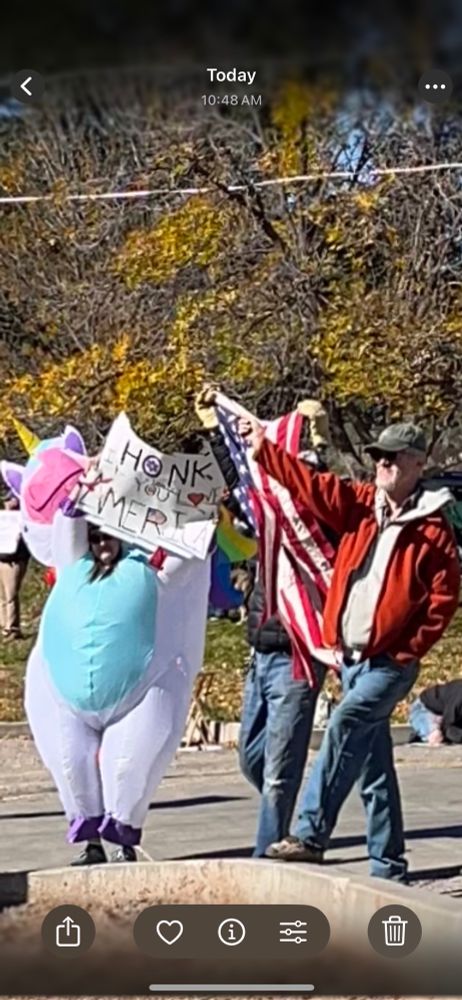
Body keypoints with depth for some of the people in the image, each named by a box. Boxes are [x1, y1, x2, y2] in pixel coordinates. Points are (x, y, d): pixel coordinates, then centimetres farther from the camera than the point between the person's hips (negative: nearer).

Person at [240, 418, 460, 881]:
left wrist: (408, 650, -11)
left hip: (390, 663, -6)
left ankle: (310, 835, -27)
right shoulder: (361, 506, 7)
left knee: (344, 726, -26)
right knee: (372, 762, 10)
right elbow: (313, 486, 4)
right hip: (351, 657, 6)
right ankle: (388, 866, 16)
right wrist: (264, 450, -4)